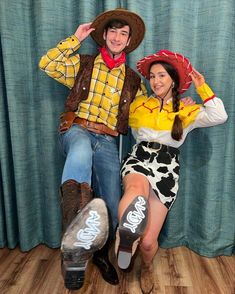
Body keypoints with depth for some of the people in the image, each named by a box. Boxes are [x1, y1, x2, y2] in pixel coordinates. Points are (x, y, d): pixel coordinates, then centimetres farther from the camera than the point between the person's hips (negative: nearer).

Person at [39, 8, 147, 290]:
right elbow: (47, 64, 2)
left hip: (107, 141, 3)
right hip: (77, 130, -2)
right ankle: (76, 247, -60)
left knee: (112, 208, -5)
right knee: (82, 149, -42)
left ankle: (100, 253, 28)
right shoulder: (84, 63, 14)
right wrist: (76, 39, 4)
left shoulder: (132, 79, 19)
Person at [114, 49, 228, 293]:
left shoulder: (186, 111, 9)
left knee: (147, 241, 0)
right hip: (138, 158, 1)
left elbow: (219, 117, -6)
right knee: (137, 187, -44)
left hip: (166, 167, -1)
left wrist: (202, 88, -2)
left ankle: (146, 267, 31)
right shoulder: (138, 105, 15)